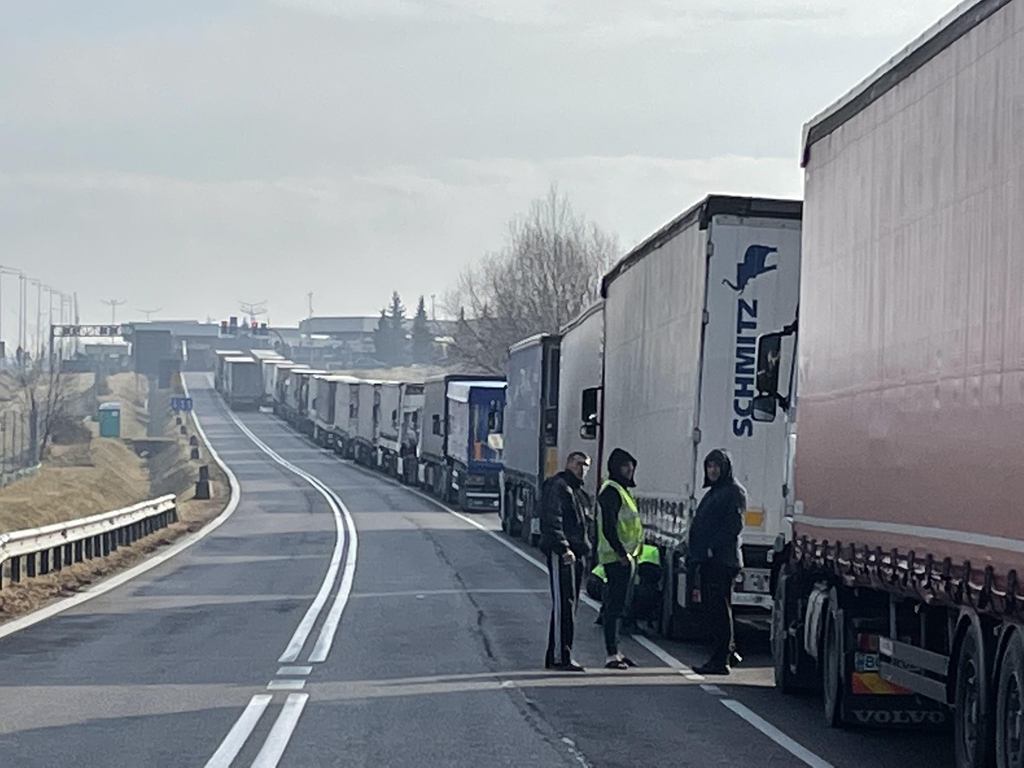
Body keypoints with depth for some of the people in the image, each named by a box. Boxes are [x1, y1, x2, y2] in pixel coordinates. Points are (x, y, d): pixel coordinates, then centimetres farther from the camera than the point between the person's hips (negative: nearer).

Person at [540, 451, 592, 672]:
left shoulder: (578, 490, 23)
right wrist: (564, 549, -25)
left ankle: (555, 656, 17)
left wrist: (586, 548, 17)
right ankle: (560, 656, -12)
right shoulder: (557, 486, -9)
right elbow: (552, 521, -19)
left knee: (569, 604, 12)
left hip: (576, 553, 10)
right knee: (563, 604, -12)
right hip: (561, 554, -10)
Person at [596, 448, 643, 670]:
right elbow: (608, 528, -21)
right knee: (615, 605, -10)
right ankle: (612, 655, -10)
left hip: (626, 556, 11)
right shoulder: (611, 491, -13)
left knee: (618, 605, 14)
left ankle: (615, 651, 20)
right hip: (617, 558, -11)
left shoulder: (622, 490, 20)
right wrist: (621, 553, -24)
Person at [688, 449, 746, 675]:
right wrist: (696, 552, 13)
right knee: (711, 607, 11)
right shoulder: (713, 492, 22)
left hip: (722, 560, -9)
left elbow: (733, 525, -16)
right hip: (709, 560, 9)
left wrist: (713, 548, -19)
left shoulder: (734, 492, -6)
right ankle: (728, 650, 19)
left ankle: (720, 660, -7)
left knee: (719, 608, -8)